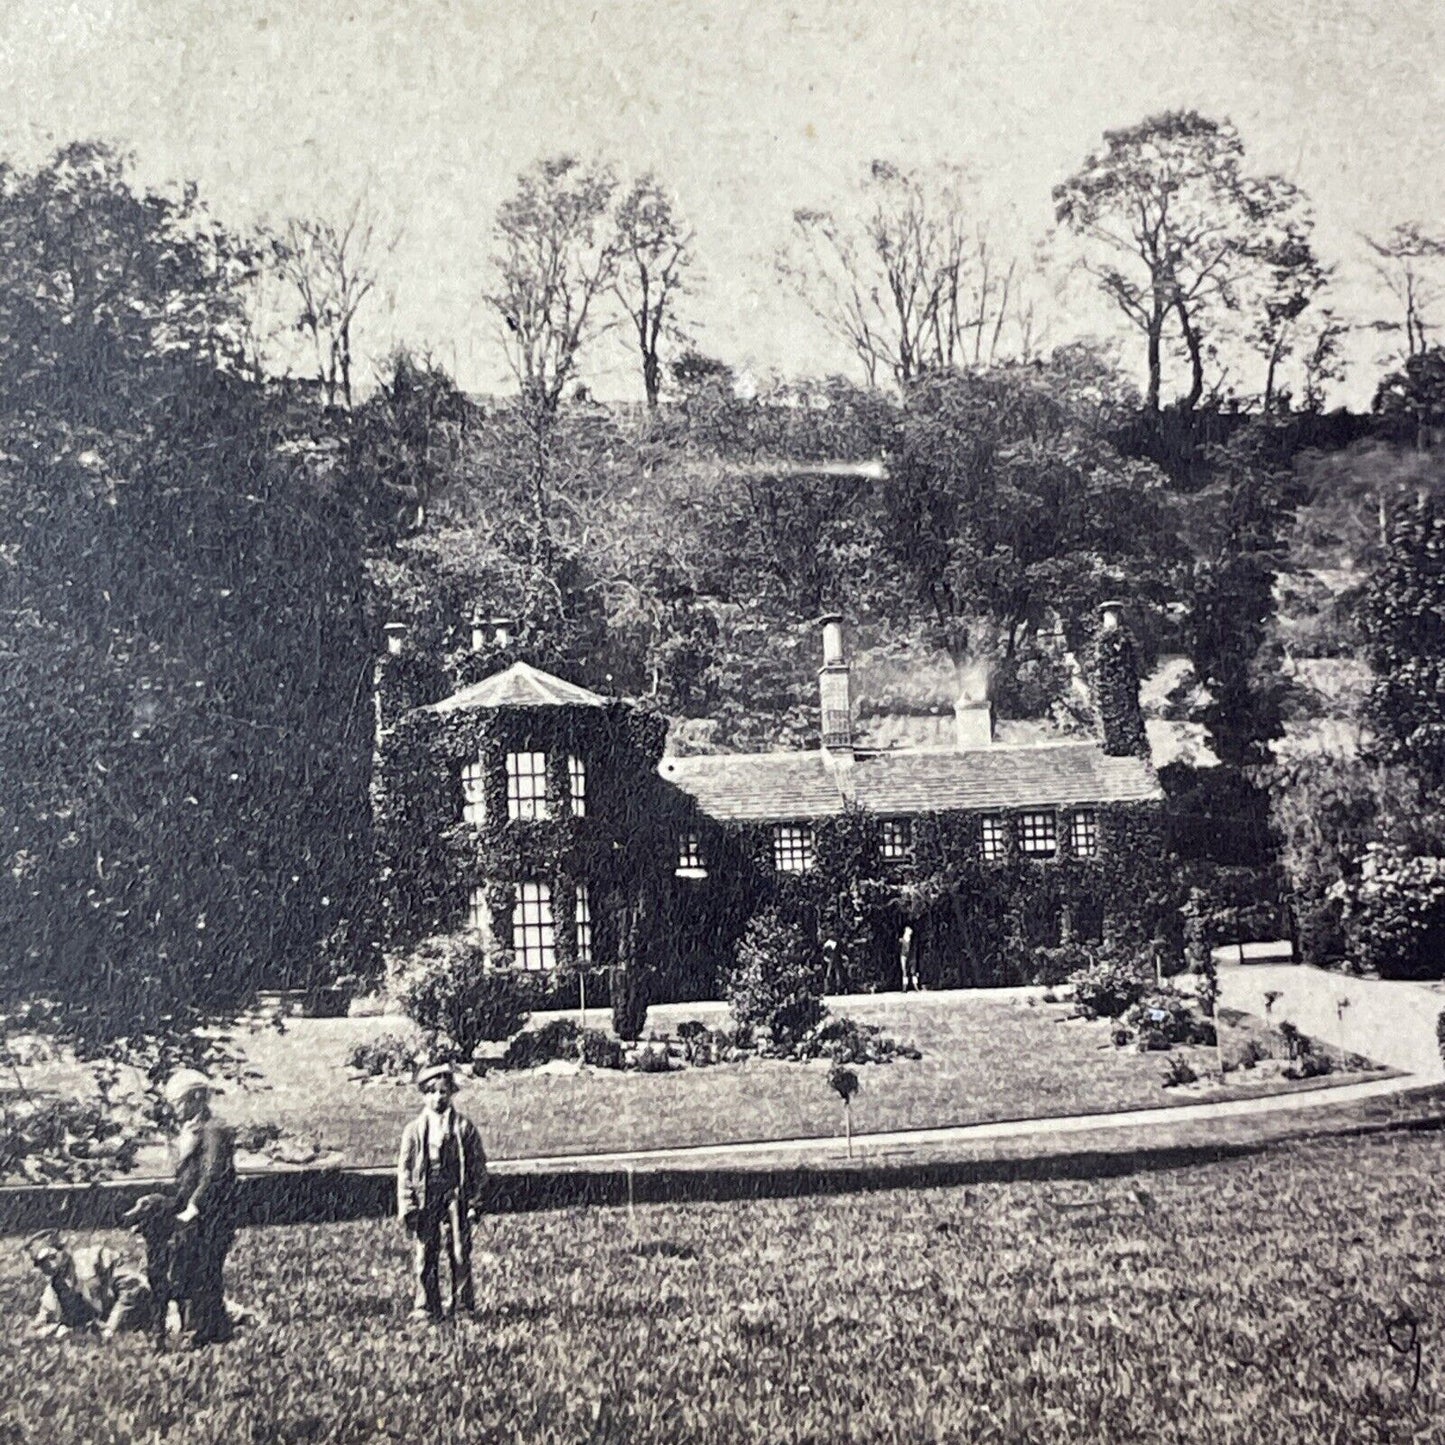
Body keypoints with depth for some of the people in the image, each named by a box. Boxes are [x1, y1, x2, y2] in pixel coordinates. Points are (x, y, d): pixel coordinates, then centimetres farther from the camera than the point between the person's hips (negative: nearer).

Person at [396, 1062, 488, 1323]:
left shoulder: (465, 1128, 3)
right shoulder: (415, 1130, 5)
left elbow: (478, 1165, 5)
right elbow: (405, 1169, 5)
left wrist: (475, 1201, 0)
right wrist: (406, 1205, -1)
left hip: (456, 1197, 0)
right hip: (425, 1199, 1)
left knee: (460, 1253, 2)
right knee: (425, 1255, 0)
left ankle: (463, 1303, 15)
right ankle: (426, 1308, 8)